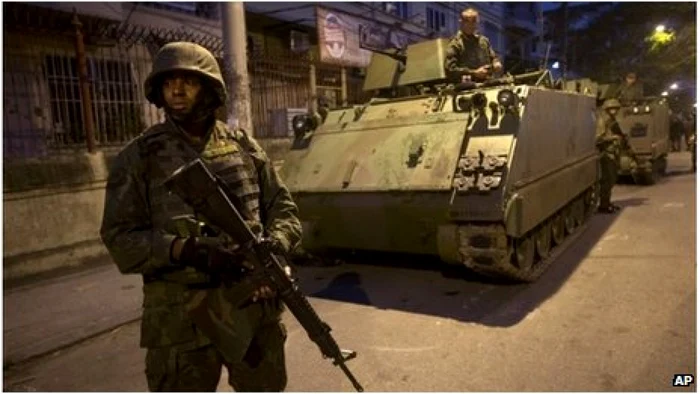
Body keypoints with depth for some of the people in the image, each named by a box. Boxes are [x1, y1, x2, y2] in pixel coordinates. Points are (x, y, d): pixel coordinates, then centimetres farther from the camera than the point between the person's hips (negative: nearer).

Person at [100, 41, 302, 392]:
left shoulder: (243, 145, 5)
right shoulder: (139, 156, -2)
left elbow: (283, 208, 8)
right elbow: (120, 238, -6)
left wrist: (272, 250, -12)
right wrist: (184, 249, -23)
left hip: (255, 308, 3)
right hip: (182, 319, -2)